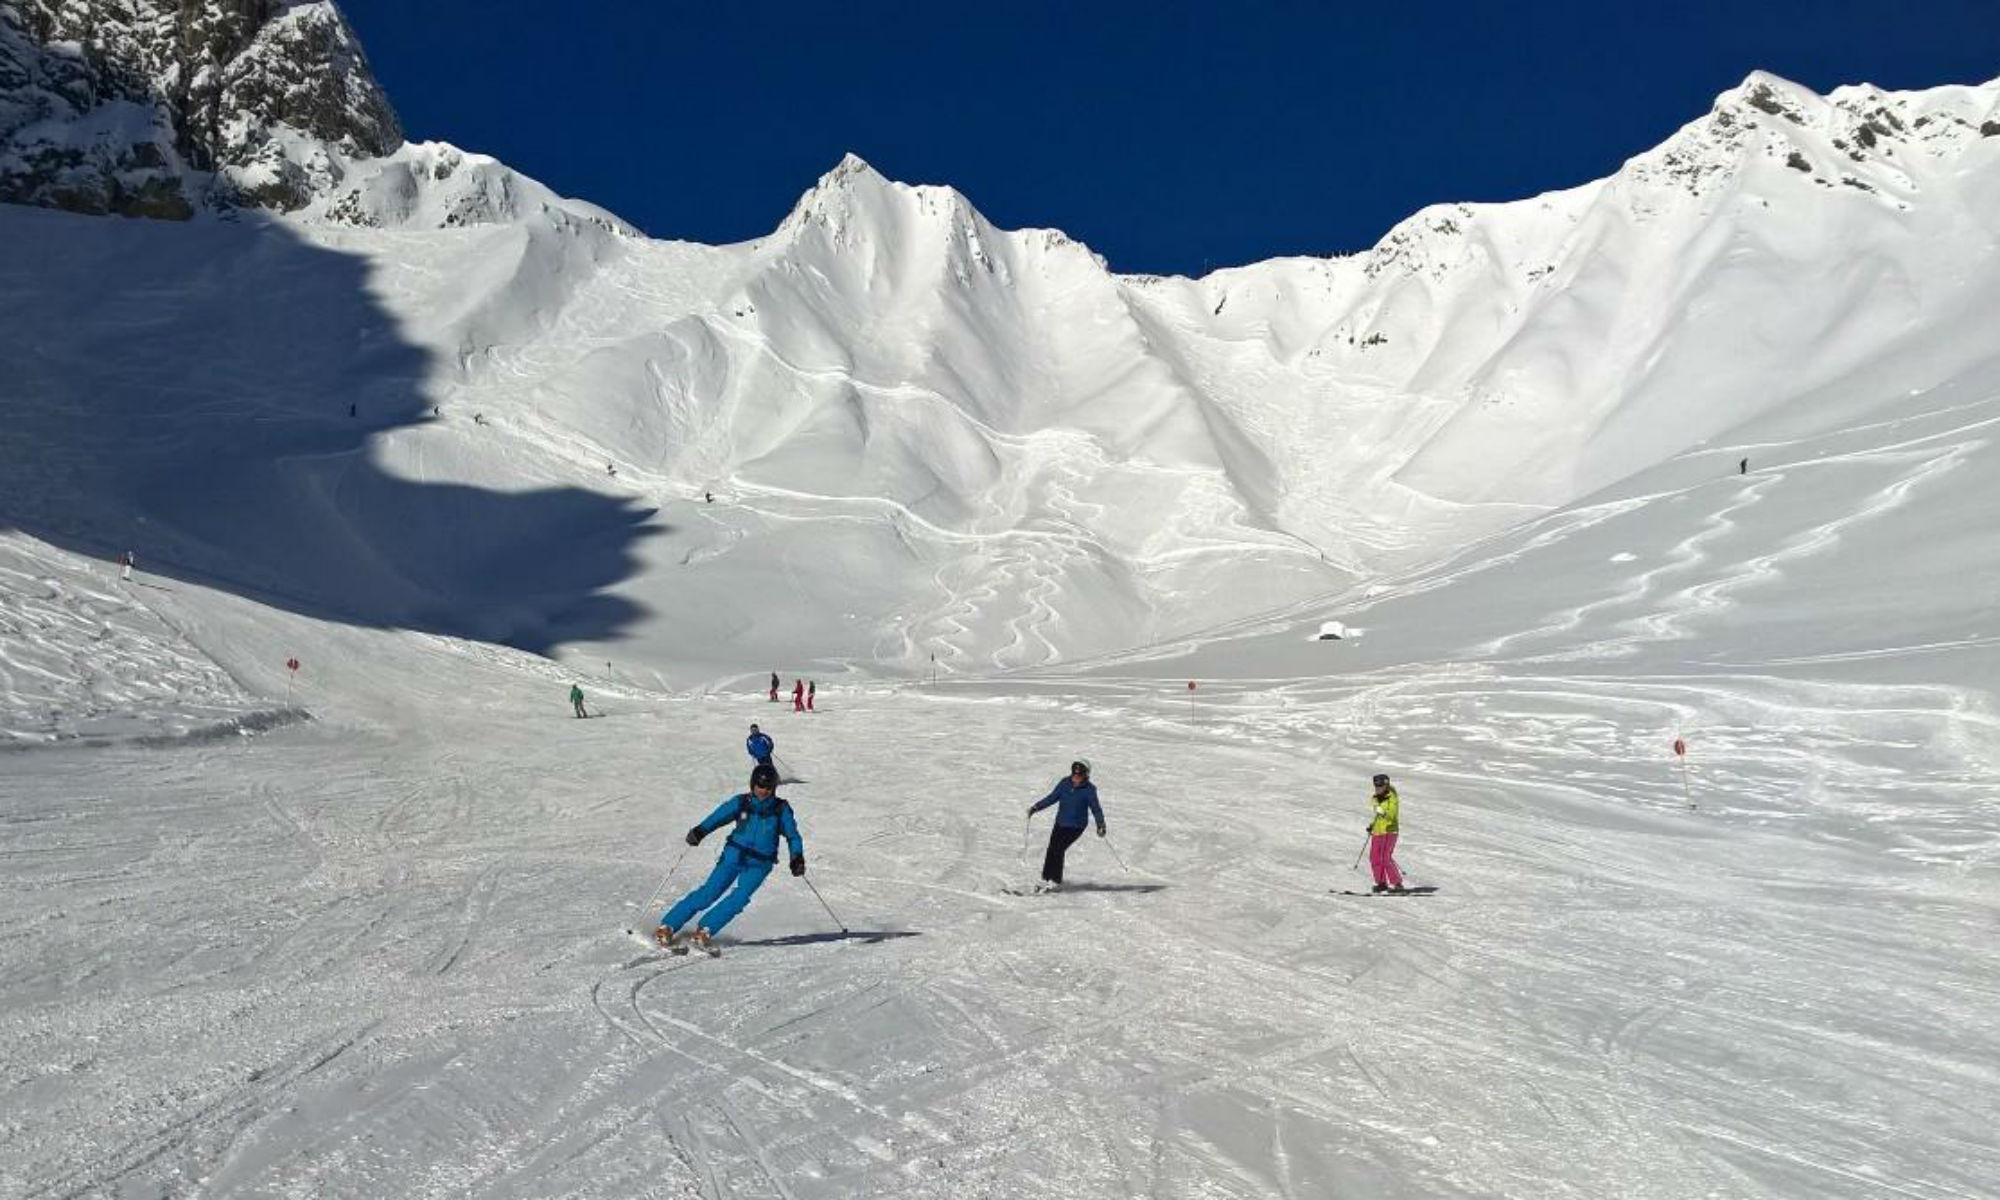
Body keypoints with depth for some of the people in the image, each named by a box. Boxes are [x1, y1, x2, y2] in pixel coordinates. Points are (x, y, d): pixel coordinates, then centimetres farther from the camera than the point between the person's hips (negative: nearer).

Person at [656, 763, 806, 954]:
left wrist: (797, 858, -10)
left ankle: (703, 932, -18)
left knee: (740, 897, -22)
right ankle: (666, 928, -8)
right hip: (734, 856, -1)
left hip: (760, 864, 1)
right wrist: (699, 831, -17)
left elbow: (793, 836, 4)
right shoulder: (741, 803, 1)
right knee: (709, 892, -13)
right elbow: (717, 817, -1)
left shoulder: (781, 810, 1)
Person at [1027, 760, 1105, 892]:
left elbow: (1095, 809, -8)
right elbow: (1052, 798, 7)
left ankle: (1056, 882, -2)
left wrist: (1101, 825, -20)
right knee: (1051, 850, 3)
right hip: (1060, 823, 5)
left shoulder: (1089, 790, -11)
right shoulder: (1065, 784, -1)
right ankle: (1046, 879, 18)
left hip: (1076, 826, -5)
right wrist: (1036, 807, 2)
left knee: (1058, 850, -13)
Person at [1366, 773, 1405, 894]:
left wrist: (1384, 813, -39)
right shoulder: (1377, 798, 12)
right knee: (1374, 858, 5)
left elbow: (1392, 815, -23)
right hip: (1377, 832, 8)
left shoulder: (1392, 798, -11)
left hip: (1389, 832, -8)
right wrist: (1371, 824, 19)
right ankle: (1381, 883, 17)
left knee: (1386, 858, -14)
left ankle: (1397, 884, -4)